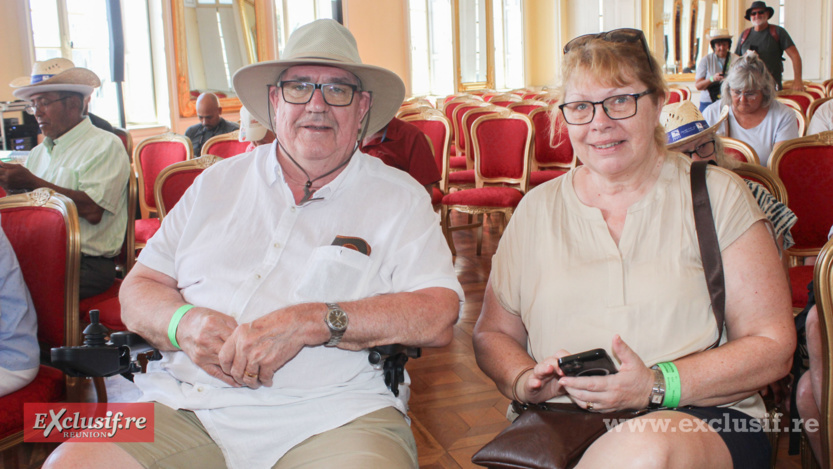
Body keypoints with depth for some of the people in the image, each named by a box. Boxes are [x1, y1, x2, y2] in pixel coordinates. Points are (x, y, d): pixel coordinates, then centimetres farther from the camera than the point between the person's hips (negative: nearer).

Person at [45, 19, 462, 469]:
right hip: (186, 408, 3)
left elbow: (438, 314, -8)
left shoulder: (399, 198, 6)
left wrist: (312, 322, -19)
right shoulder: (218, 183, 16)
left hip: (332, 417, -3)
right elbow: (138, 289, 15)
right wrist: (183, 323, -9)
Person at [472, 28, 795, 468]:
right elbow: (492, 334, 16)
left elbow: (772, 346, 0)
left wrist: (657, 386, -15)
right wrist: (524, 380, -8)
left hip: (703, 420, 0)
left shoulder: (717, 196, 5)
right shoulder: (537, 209, 12)